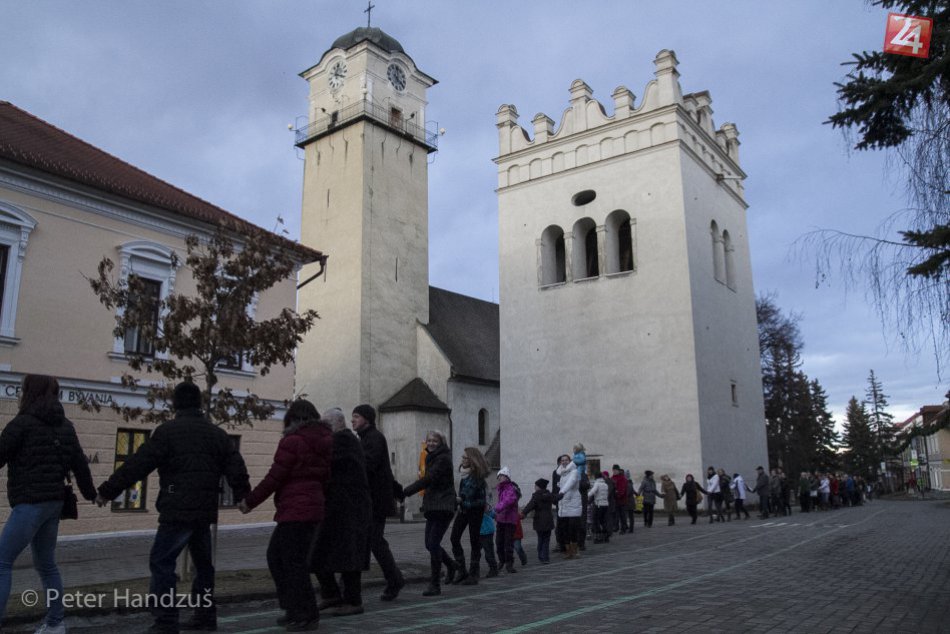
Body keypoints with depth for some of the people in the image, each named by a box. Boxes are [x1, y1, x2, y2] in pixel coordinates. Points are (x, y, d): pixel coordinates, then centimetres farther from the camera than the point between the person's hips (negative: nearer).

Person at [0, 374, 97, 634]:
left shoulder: (22, 423, -10)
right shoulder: (65, 426, 10)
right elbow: (79, 463, 13)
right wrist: (90, 493, 27)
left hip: (30, 503, -7)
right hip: (54, 502, 7)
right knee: (46, 564, 16)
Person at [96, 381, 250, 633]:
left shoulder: (167, 431, -6)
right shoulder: (217, 433, 10)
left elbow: (137, 465, -8)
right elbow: (236, 468, 10)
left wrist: (107, 491, 0)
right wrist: (242, 496, 24)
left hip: (177, 511, -6)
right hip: (205, 511, 6)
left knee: (161, 563, 1)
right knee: (203, 563, 18)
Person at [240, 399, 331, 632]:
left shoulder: (292, 441, -12)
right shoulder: (323, 443, 11)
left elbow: (274, 478, -12)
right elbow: (324, 479, 14)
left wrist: (250, 501, -2)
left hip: (295, 511, -8)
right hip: (312, 508, 8)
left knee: (293, 563, 1)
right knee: (276, 556, 18)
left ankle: (306, 616, 9)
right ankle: (294, 609, 23)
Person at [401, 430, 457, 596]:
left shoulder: (443, 459, -12)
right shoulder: (431, 458, 17)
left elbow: (428, 479, -20)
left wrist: (405, 492, -22)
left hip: (443, 507, -9)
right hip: (432, 507, 9)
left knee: (433, 543, -12)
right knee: (430, 544, 12)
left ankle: (435, 584, -5)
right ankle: (450, 565, 36)